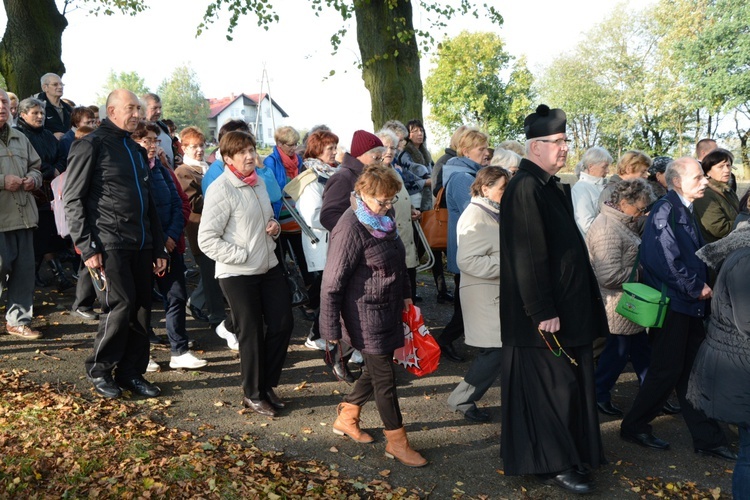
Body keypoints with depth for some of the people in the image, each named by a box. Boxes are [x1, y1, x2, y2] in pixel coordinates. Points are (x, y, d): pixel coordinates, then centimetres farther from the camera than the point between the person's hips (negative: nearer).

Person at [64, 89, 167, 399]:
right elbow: (73, 200, -7)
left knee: (139, 307, 5)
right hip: (109, 244, -7)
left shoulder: (137, 151, 20)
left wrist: (158, 248, 17)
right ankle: (99, 371, 8)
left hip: (140, 245, 7)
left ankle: (131, 372, 16)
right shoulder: (91, 145, -3)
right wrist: (87, 247, -14)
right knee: (120, 304, -10)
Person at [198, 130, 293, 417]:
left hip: (269, 267, 8)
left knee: (283, 324, 10)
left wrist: (275, 227, 1)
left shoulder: (258, 182, 8)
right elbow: (207, 240, -20)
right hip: (237, 274, -8)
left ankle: (266, 384, 29)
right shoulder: (220, 190, -17)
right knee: (251, 333, 4)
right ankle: (252, 394, 25)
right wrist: (242, 256, -19)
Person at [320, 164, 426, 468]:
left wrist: (405, 295, 20)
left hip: (388, 311, 9)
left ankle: (346, 418, 37)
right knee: (385, 377, 1)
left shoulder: (383, 218, 4)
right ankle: (397, 443, 16)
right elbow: (332, 283, -20)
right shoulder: (351, 229, -22)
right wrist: (331, 328, -18)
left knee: (376, 371, 18)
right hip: (366, 317, -9)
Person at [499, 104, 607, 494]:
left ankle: (571, 454, 31)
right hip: (545, 314, -9)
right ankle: (551, 464, 15)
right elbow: (528, 256, -23)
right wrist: (542, 312, -22)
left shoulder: (552, 187, 12)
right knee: (550, 384, 1)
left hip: (568, 307, 10)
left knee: (569, 382, 17)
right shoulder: (525, 189, -18)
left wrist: (581, 302, 18)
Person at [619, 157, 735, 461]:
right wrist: (696, 288, -14)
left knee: (693, 372, 13)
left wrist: (702, 285, 5)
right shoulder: (665, 210, -15)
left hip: (689, 304, 9)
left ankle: (708, 439, 21)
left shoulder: (685, 211, 14)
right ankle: (634, 427, 17)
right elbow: (666, 259, -23)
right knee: (667, 371, 1)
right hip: (670, 304, -9)